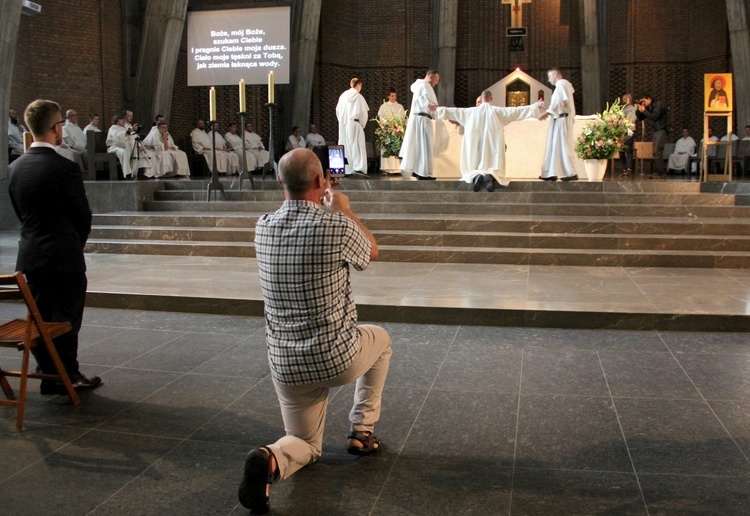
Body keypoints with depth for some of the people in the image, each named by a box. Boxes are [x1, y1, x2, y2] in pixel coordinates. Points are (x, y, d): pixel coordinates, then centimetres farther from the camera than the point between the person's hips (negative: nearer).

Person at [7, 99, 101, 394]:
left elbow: (19, 210, 10)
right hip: (64, 257, -6)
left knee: (40, 319, 14)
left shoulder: (14, 168, 3)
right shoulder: (65, 168, -17)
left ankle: (49, 377, 22)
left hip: (30, 255, 7)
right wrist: (77, 241, 10)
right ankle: (67, 378, 13)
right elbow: (83, 214, -10)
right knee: (66, 322, 4)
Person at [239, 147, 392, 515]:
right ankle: (361, 430, 27)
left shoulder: (263, 227, -3)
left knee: (305, 445, 23)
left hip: (286, 365, 4)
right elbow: (372, 252, 6)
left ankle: (271, 460, -13)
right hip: (339, 359, -4)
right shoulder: (337, 226, -17)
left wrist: (329, 211, 30)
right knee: (380, 339, 31)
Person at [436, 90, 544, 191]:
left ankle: (476, 177, -29)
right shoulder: (497, 111, 4)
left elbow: (455, 111, 15)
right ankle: (490, 176, -34)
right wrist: (536, 106, 1)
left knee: (475, 168, 7)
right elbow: (515, 111, 0)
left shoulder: (471, 111, 8)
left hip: (475, 143, 1)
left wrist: (438, 109, 28)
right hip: (492, 143, -1)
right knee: (493, 166, 2)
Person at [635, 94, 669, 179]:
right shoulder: (648, 108, 15)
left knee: (657, 152, -14)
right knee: (656, 153, 6)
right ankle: (657, 172, 9)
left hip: (661, 130, -8)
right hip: (656, 131, 8)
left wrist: (644, 111, -16)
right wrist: (639, 110, 1)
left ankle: (659, 173, -14)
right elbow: (640, 118, 16)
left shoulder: (658, 104, -7)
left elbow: (655, 116, -19)